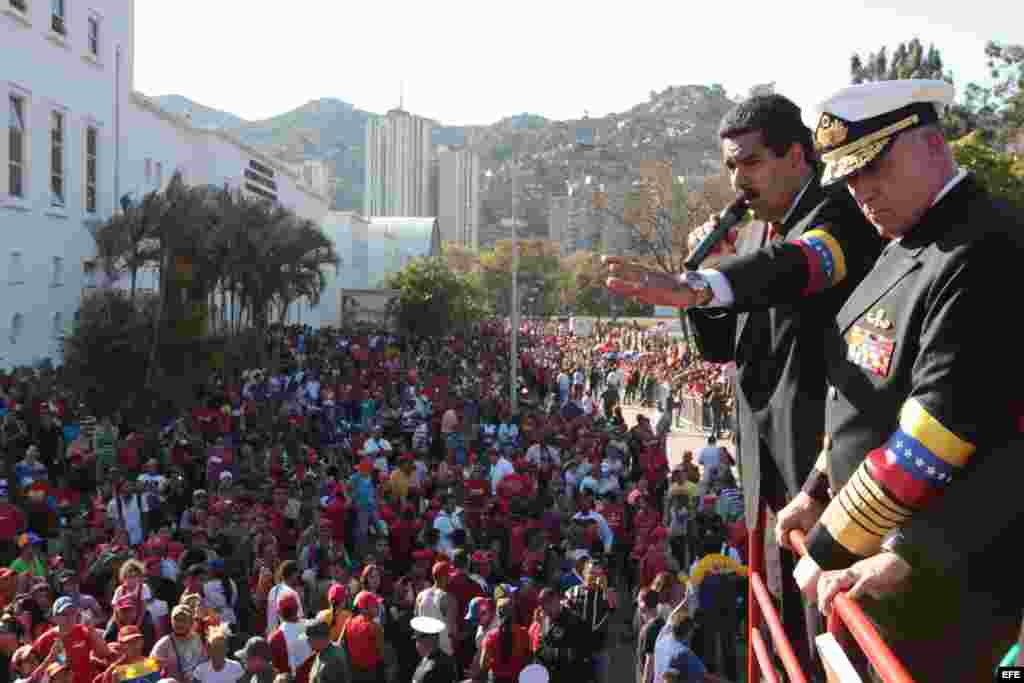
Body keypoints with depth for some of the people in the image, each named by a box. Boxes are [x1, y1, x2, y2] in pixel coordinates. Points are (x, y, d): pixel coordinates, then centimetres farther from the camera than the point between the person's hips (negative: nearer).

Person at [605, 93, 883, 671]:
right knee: (784, 620, 17)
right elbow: (720, 346, 13)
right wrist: (710, 264, -3)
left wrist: (695, 288, -55)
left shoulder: (839, 215, -13)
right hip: (767, 457, 8)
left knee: (828, 624, 0)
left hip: (824, 454, -8)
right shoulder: (757, 234, 12)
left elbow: (792, 267, -37)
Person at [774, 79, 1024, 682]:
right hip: (886, 545, 9)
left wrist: (830, 546, -18)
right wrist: (820, 492, 13)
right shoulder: (905, 247, 9)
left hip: (949, 576, -9)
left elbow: (939, 426, -25)